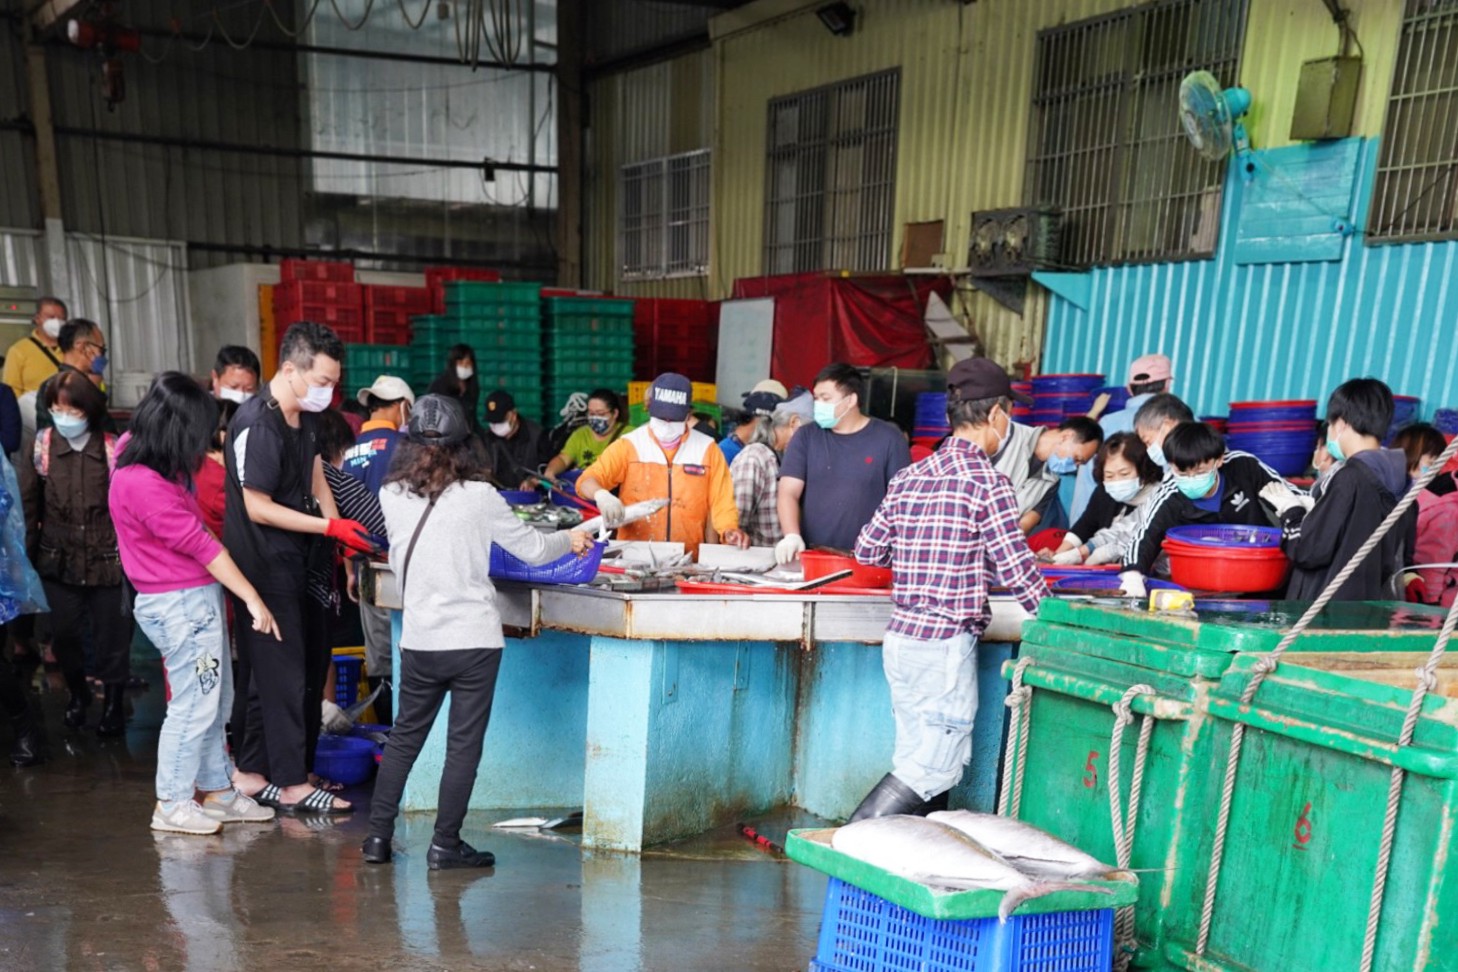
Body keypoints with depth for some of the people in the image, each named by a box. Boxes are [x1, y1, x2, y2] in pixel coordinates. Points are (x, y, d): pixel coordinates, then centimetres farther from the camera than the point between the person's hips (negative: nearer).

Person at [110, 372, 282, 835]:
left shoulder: (151, 464, 6)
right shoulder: (142, 484, -22)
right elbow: (200, 546, -20)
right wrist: (253, 599, -17)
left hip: (198, 598, 10)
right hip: (181, 604, -10)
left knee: (215, 702, 16)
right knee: (195, 704, 1)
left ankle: (217, 791, 27)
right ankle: (172, 804, 15)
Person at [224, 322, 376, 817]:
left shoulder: (306, 416, 7)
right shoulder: (256, 424, -20)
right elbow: (258, 508, -19)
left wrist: (342, 538, 2)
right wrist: (330, 527, -21)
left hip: (298, 560, 9)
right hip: (264, 564, -9)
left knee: (310, 662, 13)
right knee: (282, 670, -3)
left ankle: (252, 772, 26)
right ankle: (292, 784, 7)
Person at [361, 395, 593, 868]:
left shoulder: (391, 496, 0)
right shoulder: (478, 496, -10)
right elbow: (532, 549, 0)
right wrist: (570, 540, 19)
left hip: (419, 639, 4)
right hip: (475, 638, -3)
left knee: (404, 737, 18)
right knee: (463, 744, 6)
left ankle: (378, 835, 22)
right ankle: (445, 845, 12)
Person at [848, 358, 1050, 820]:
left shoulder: (909, 477, 7)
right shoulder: (987, 482, -11)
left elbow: (868, 549, 11)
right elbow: (1016, 569, -12)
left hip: (901, 639, 7)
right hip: (947, 646, -7)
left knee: (919, 760, 16)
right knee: (931, 769, 2)